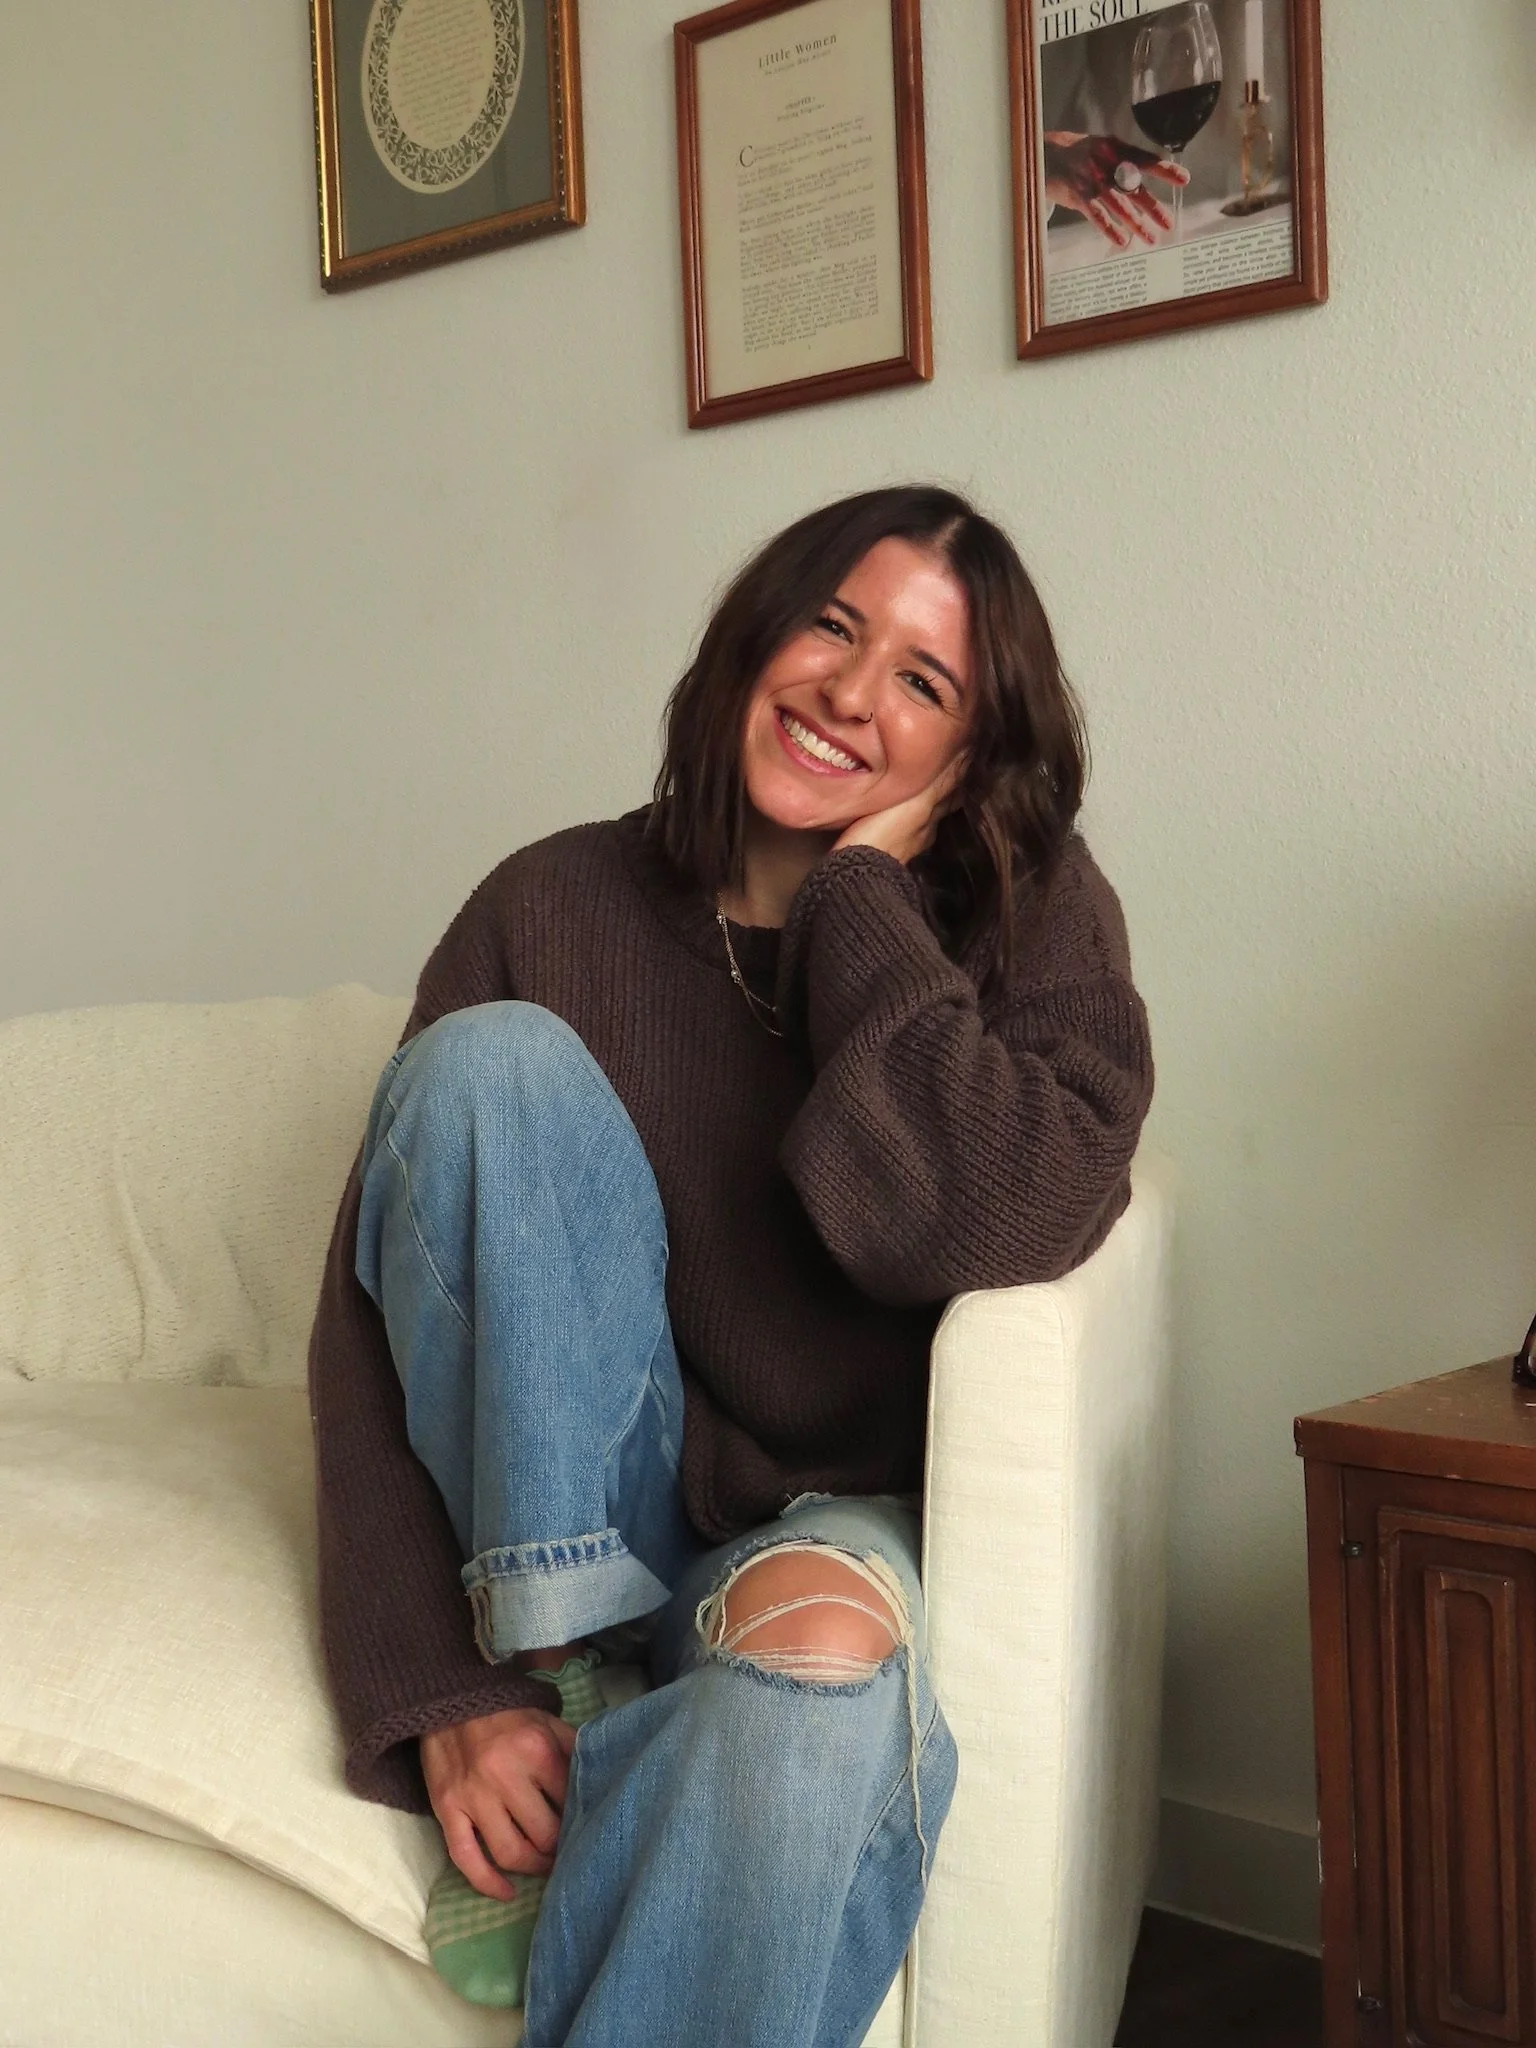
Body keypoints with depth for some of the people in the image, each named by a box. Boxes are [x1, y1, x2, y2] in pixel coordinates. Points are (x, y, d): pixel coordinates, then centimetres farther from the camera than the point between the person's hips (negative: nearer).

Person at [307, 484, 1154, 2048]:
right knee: (495, 1056, -21)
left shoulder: (1032, 919, -4)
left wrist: (859, 893, -15)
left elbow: (984, 1229, -24)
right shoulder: (552, 909, -4)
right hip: (554, 1523, 2)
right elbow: (372, 1328, -9)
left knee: (824, 1648, -39)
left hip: (833, 1520, -2)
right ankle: (558, 1669, -20)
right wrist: (447, 1695, -18)